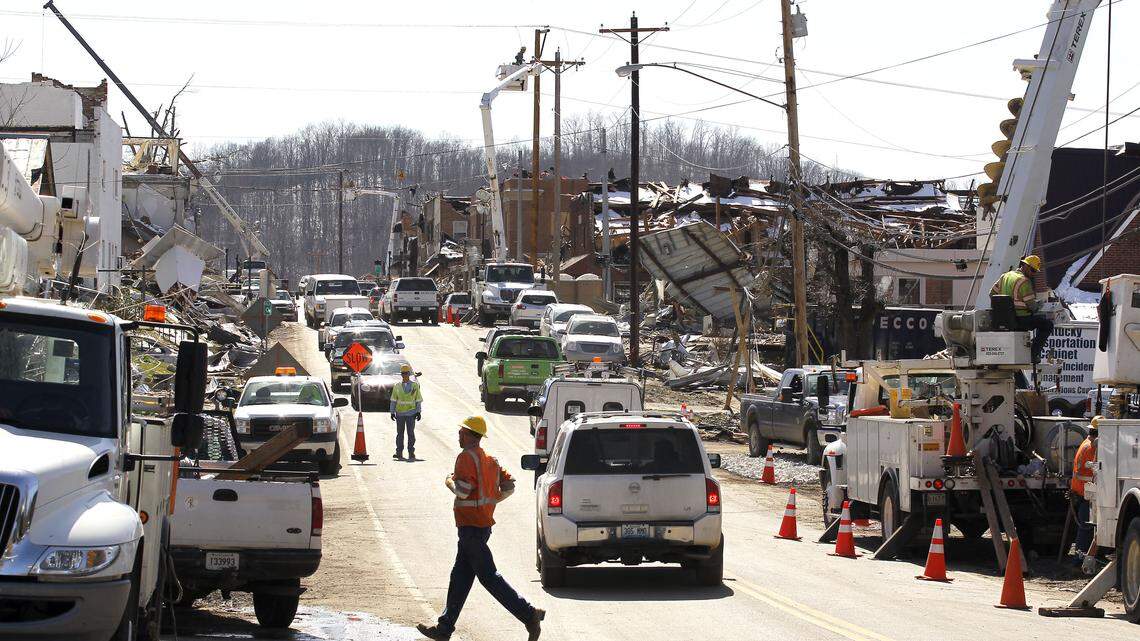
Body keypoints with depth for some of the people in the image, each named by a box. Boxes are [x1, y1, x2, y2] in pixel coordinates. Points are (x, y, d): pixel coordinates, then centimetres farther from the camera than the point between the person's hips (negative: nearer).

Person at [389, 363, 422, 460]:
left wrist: (418, 412, 1)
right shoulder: (397, 386, 7)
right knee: (400, 433, 3)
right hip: (399, 413, 2)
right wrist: (392, 412, 3)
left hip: (411, 413, -2)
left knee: (410, 433, -3)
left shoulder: (415, 386, 3)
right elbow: (393, 400, 9)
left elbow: (418, 400, 6)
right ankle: (399, 453, 8)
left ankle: (411, 454, 1)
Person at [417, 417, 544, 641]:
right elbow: (509, 486, 11)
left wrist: (450, 481, -4)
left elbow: (462, 490, -23)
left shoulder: (466, 457, -14)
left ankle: (529, 614, -13)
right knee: (459, 578, 13)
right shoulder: (489, 459, 13)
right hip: (484, 523, 9)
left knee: (489, 576, -8)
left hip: (471, 527, -9)